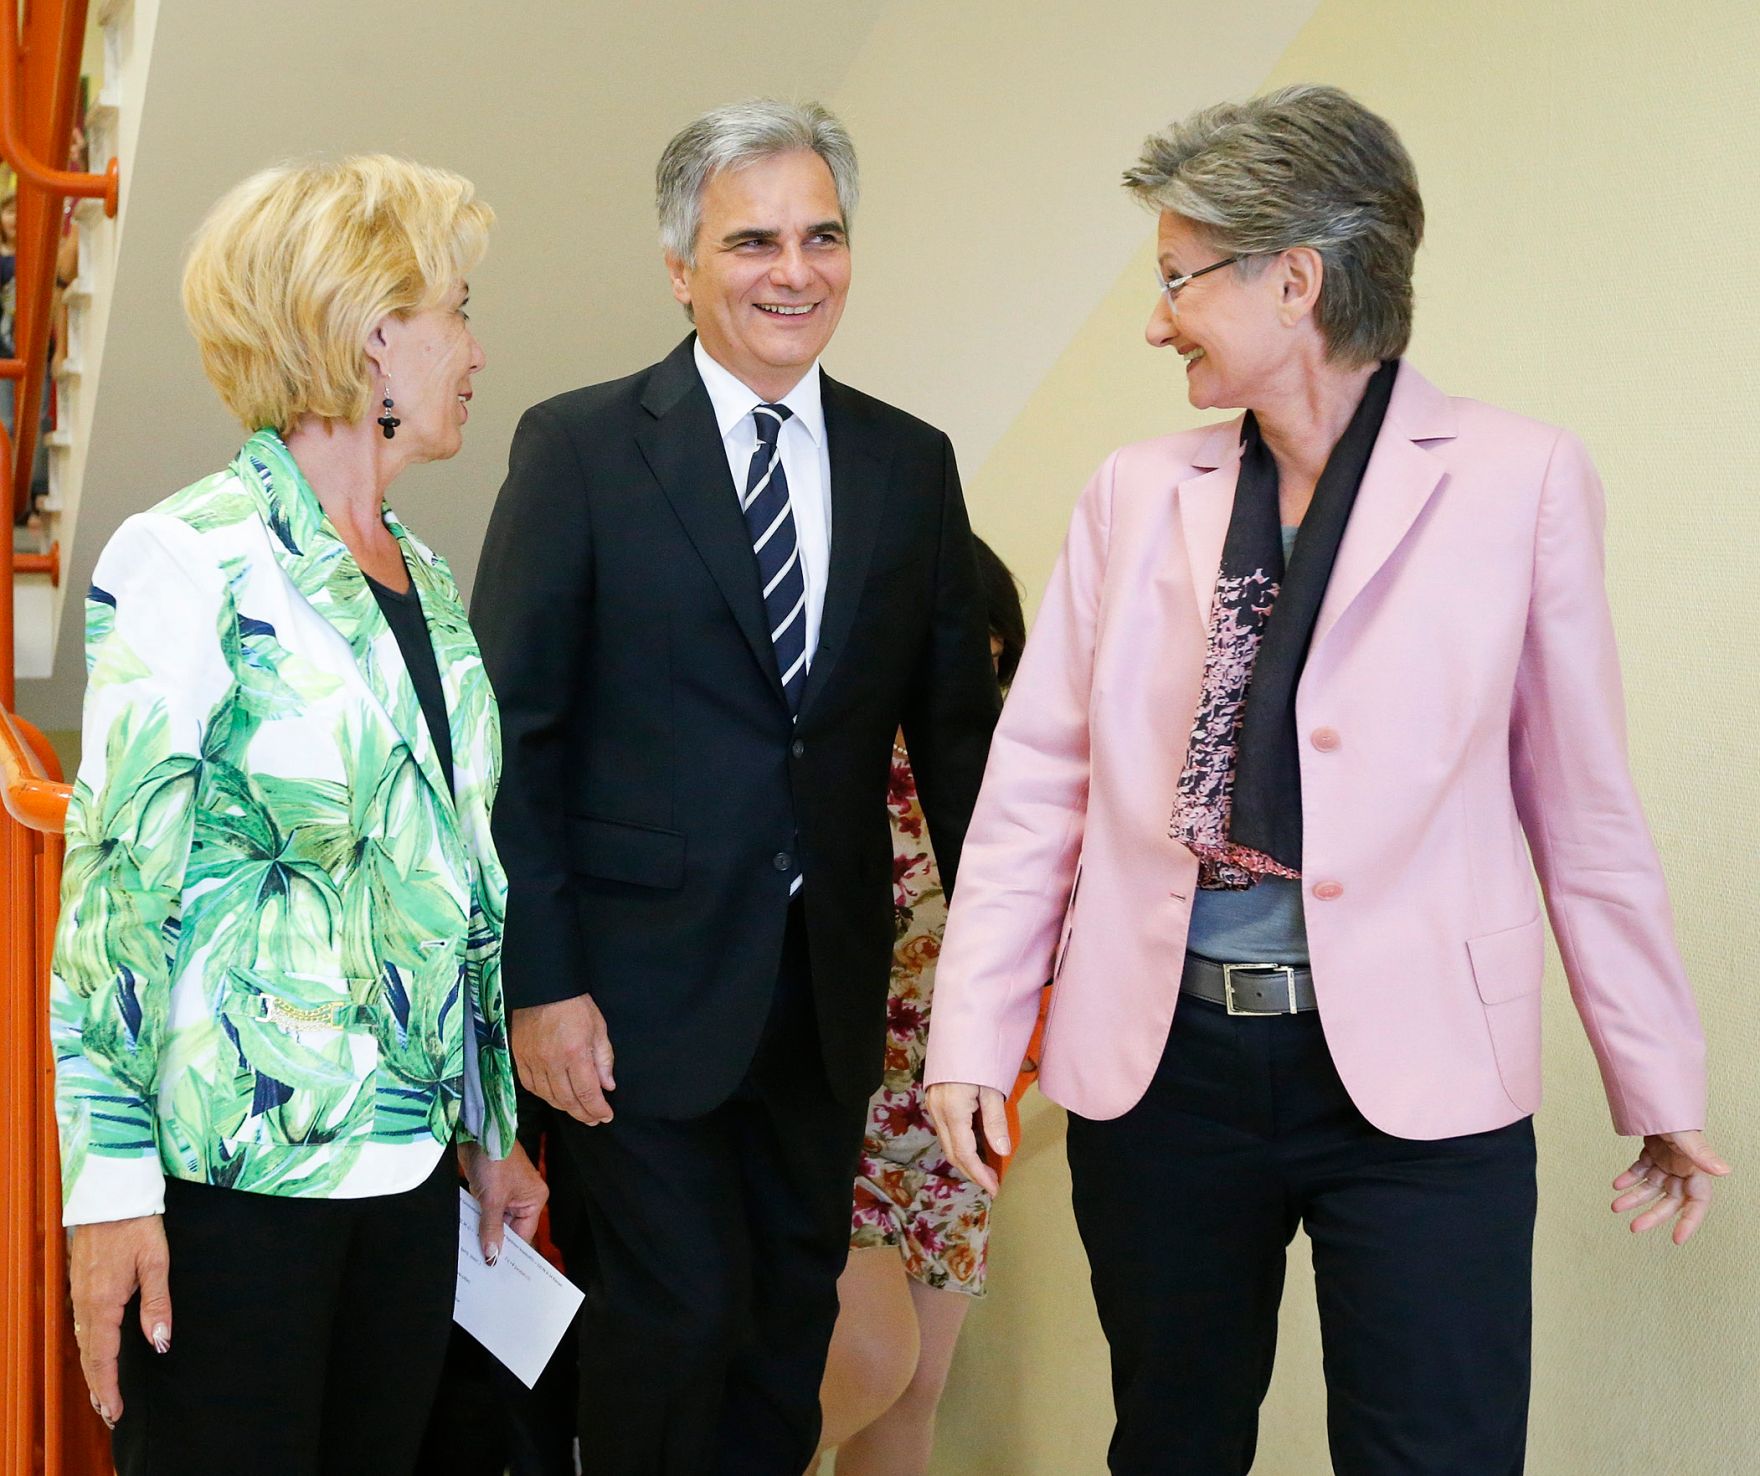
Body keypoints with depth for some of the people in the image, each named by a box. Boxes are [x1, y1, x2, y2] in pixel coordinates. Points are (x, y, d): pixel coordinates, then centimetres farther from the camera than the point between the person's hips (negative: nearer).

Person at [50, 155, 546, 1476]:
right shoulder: (193, 562, -10)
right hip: (234, 1168, -7)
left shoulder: (425, 575, 13)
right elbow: (114, 878, -12)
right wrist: (110, 1182, -15)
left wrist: (490, 1123, 19)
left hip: (411, 1161, 7)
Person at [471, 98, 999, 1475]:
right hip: (646, 982, -4)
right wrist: (540, 982, -11)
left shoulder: (911, 464, 6)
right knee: (676, 1313, 0)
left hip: (832, 983, 4)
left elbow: (956, 726, 10)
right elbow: (512, 734, -7)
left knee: (794, 1314, 14)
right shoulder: (578, 449, -5)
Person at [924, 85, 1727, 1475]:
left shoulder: (1519, 480, -3)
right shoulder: (1139, 492, 6)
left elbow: (1585, 806, 0)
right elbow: (1039, 778, 6)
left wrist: (1660, 1084, 3)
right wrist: (974, 1035, 0)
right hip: (1160, 1061, 3)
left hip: (1417, 1076, -3)